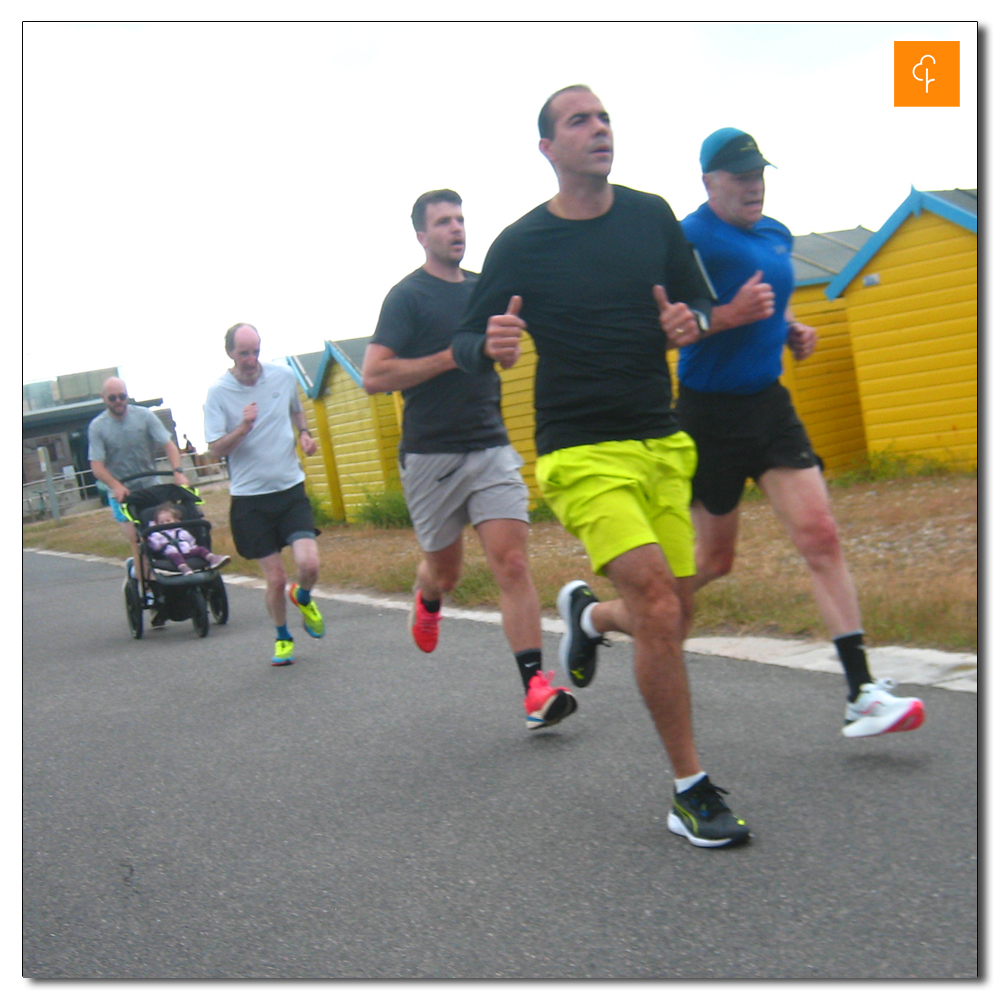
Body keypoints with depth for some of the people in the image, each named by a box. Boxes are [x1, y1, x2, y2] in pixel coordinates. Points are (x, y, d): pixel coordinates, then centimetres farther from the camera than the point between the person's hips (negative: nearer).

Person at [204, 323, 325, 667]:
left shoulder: (283, 375, 1)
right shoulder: (218, 392, -7)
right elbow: (215, 452, -10)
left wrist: (304, 434, 5)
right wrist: (243, 428, -26)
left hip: (291, 487, 2)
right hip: (250, 496, -2)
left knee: (309, 565, -15)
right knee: (275, 579, 0)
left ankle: (303, 598, 22)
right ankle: (282, 638, 27)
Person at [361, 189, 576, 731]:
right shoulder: (407, 296, -5)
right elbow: (373, 376, -15)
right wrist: (453, 357, -16)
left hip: (491, 448, 3)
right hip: (431, 456, -3)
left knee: (512, 563, -10)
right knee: (445, 570, 12)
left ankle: (536, 687, -11)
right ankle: (426, 601, 49)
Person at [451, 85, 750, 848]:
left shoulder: (652, 217, 6)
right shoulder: (521, 245, -4)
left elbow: (701, 301, 16)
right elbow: (465, 344, 2)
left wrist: (689, 320, -9)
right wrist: (490, 346, -22)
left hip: (662, 444, 5)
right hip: (581, 454, -5)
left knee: (671, 622, 6)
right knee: (657, 601, -21)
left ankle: (589, 614, 42)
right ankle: (691, 793, -7)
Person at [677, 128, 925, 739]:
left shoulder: (777, 235, 11)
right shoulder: (690, 239, -12)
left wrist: (793, 333, 9)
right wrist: (729, 316, -28)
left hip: (770, 403, 6)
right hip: (711, 413, -6)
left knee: (820, 536, -7)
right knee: (714, 560, 4)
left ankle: (862, 694, -6)